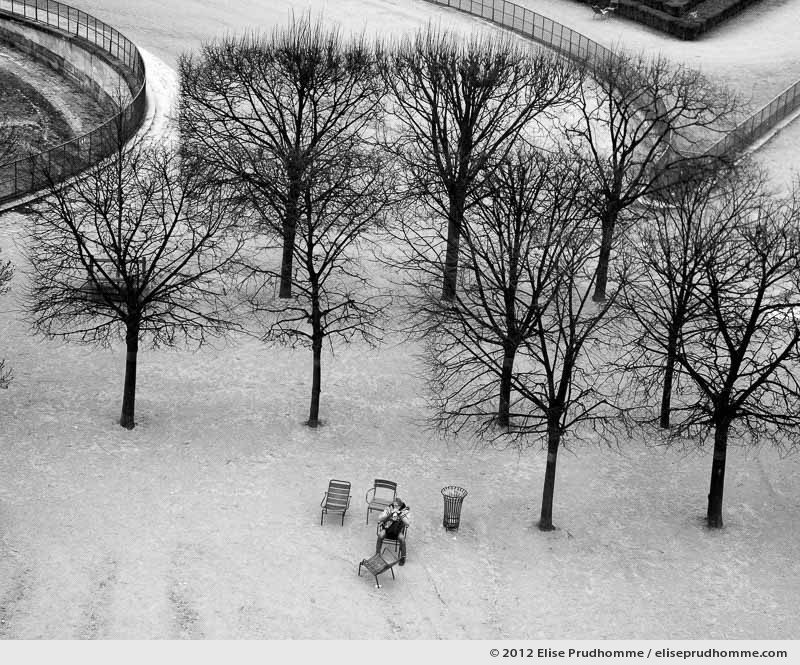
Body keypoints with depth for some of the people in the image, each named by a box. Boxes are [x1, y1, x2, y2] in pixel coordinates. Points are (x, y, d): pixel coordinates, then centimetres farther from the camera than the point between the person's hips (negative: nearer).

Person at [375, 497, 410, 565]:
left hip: (398, 529, -1)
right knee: (380, 535, -28)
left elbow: (408, 524, -22)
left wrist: (400, 514, -33)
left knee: (401, 538, -30)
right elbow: (380, 519, -18)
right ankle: (377, 554, -10)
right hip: (387, 527, 1)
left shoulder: (404, 511, -11)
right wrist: (390, 514, -31)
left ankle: (403, 557, -10)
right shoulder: (389, 508, -10)